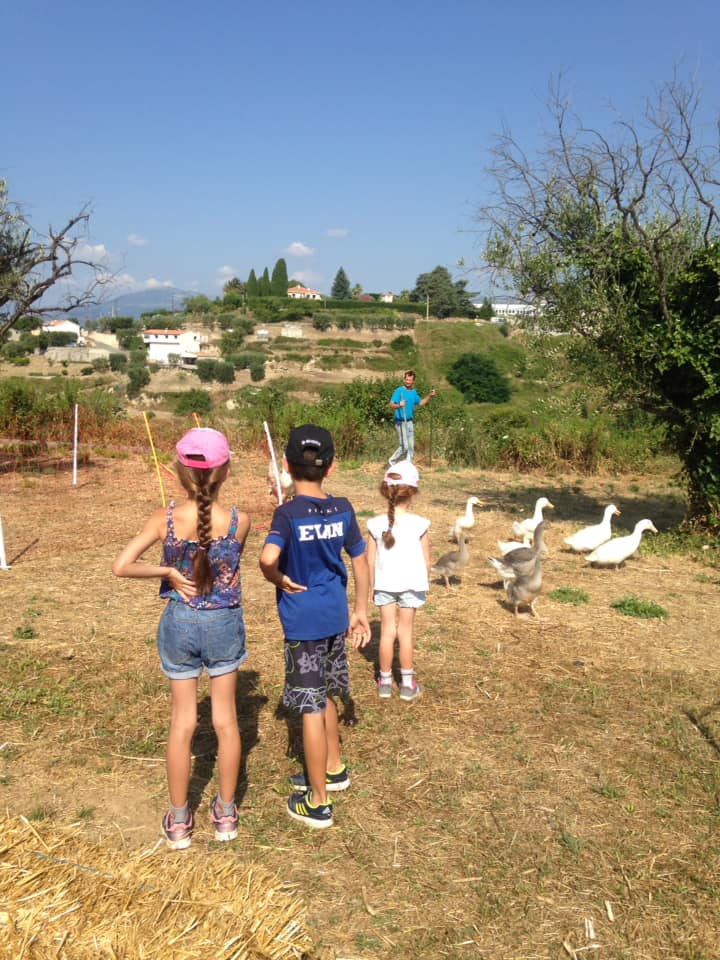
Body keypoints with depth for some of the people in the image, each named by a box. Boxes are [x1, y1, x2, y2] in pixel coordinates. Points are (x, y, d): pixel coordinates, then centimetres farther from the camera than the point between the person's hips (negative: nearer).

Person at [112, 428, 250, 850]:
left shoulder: (165, 519, -16)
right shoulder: (239, 521, -16)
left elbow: (121, 566, -19)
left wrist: (167, 571, -10)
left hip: (180, 623, 0)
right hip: (225, 623, 0)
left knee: (183, 721, 13)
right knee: (226, 717, 15)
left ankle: (179, 821, 27)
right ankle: (226, 813, 30)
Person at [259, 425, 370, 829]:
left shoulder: (288, 513, -17)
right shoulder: (344, 509, -1)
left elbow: (268, 557, -33)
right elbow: (361, 560, 6)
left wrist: (279, 580, -11)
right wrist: (361, 610, 16)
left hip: (303, 621, -5)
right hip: (335, 617, 6)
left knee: (311, 707, 4)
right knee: (325, 696, 25)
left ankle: (318, 802, 17)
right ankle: (334, 768, 43)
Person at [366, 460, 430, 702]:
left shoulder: (376, 524, -9)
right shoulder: (419, 524, -13)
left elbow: (370, 560, -3)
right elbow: (426, 560, -5)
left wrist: (371, 586, 10)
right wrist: (425, 582, 12)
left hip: (385, 584, 1)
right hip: (411, 583, -1)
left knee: (387, 631, 11)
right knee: (405, 632, 8)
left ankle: (385, 682, 20)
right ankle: (407, 684, 17)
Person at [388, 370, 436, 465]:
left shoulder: (414, 392, 10)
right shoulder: (399, 391, -10)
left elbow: (421, 403, 22)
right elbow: (391, 404, -18)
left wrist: (430, 396, 9)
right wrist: (399, 405, -38)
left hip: (410, 422, 7)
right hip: (401, 422, -7)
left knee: (411, 446, 8)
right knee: (404, 446, -10)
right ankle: (391, 462, 7)